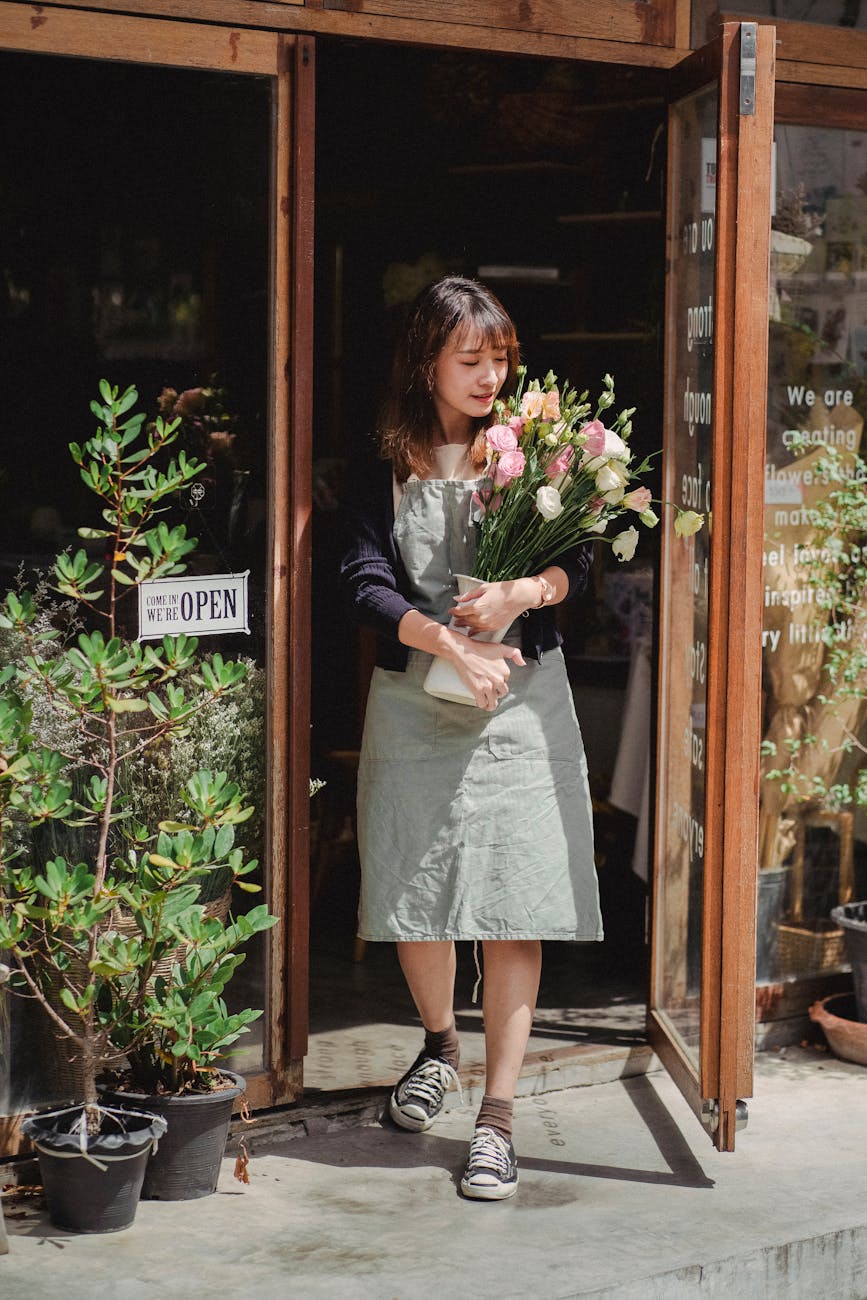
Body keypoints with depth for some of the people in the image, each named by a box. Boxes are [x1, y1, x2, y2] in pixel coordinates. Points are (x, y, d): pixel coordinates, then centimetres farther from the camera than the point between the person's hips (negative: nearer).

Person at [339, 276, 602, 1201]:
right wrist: (454, 644, -18)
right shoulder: (386, 466, 3)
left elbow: (579, 561, 0)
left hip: (520, 703, 0)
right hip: (415, 702, 1)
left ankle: (496, 1115, 0)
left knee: (515, 909, -5)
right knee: (415, 896, 8)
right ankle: (438, 1046, 37)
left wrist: (522, 595, -20)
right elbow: (365, 582, -6)